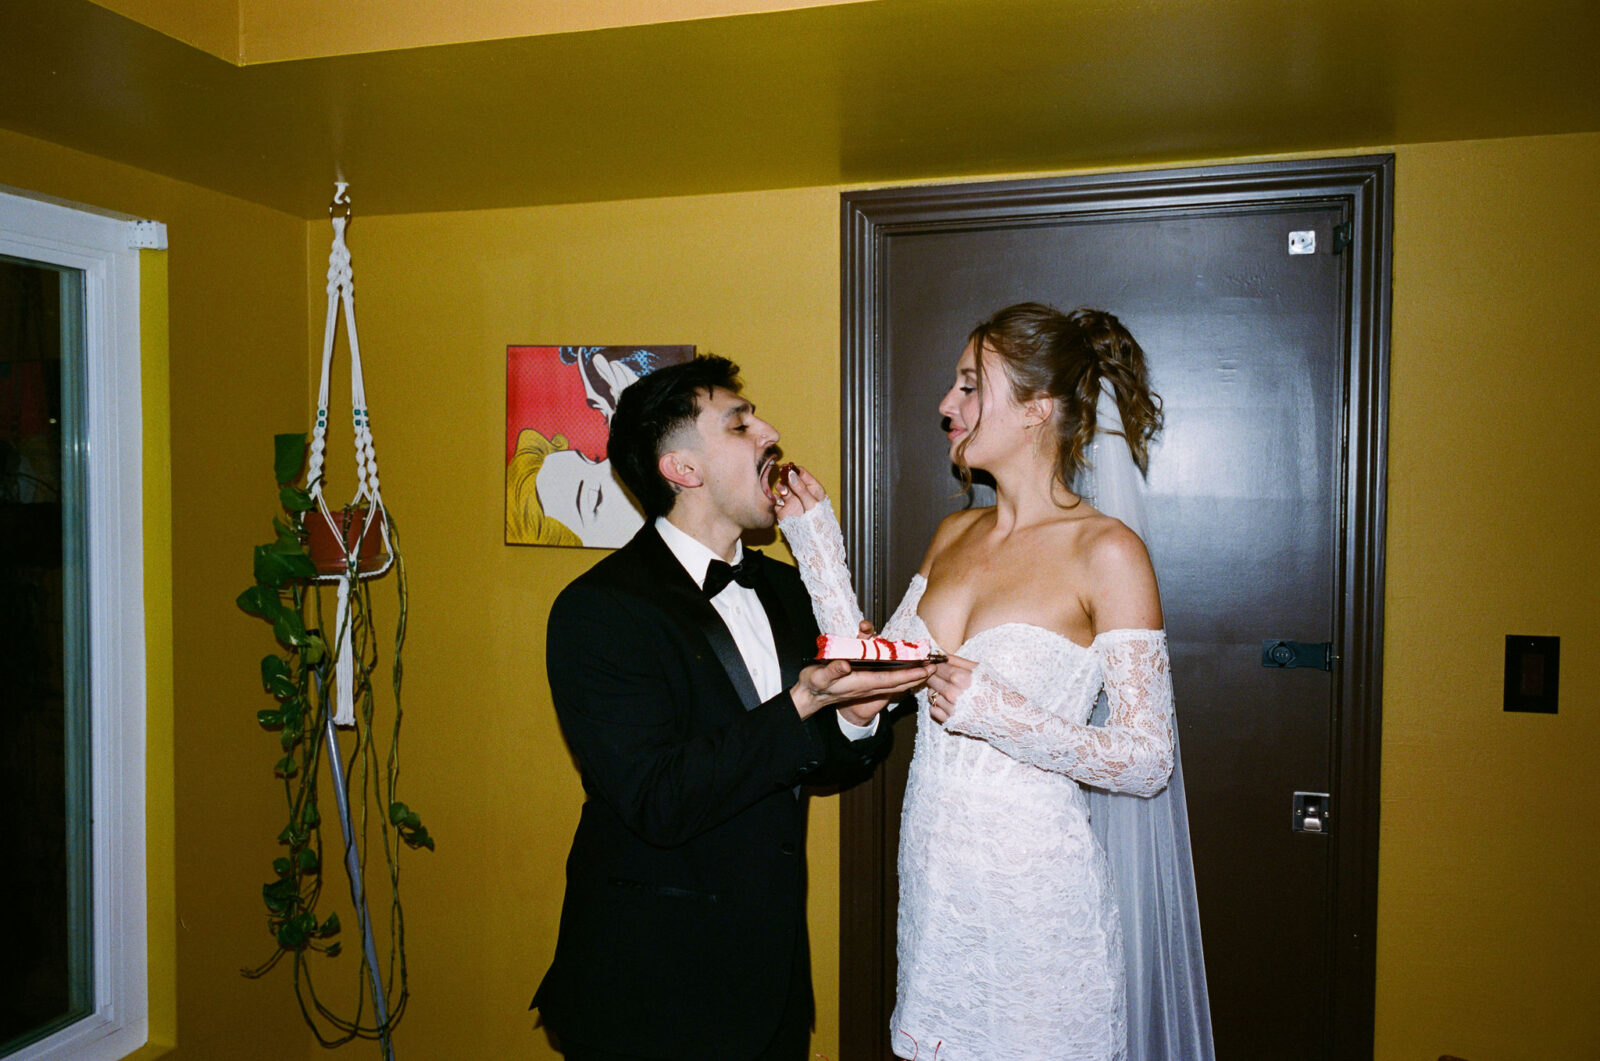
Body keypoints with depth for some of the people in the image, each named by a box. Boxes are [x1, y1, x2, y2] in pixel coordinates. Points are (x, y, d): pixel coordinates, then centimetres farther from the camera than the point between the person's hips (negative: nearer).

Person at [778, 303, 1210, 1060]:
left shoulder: (1106, 553, -14)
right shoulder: (953, 535, 6)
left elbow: (1147, 759, -13)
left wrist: (1001, 714, -25)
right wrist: (816, 541, 3)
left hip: (1034, 883, -6)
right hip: (933, 874, 6)